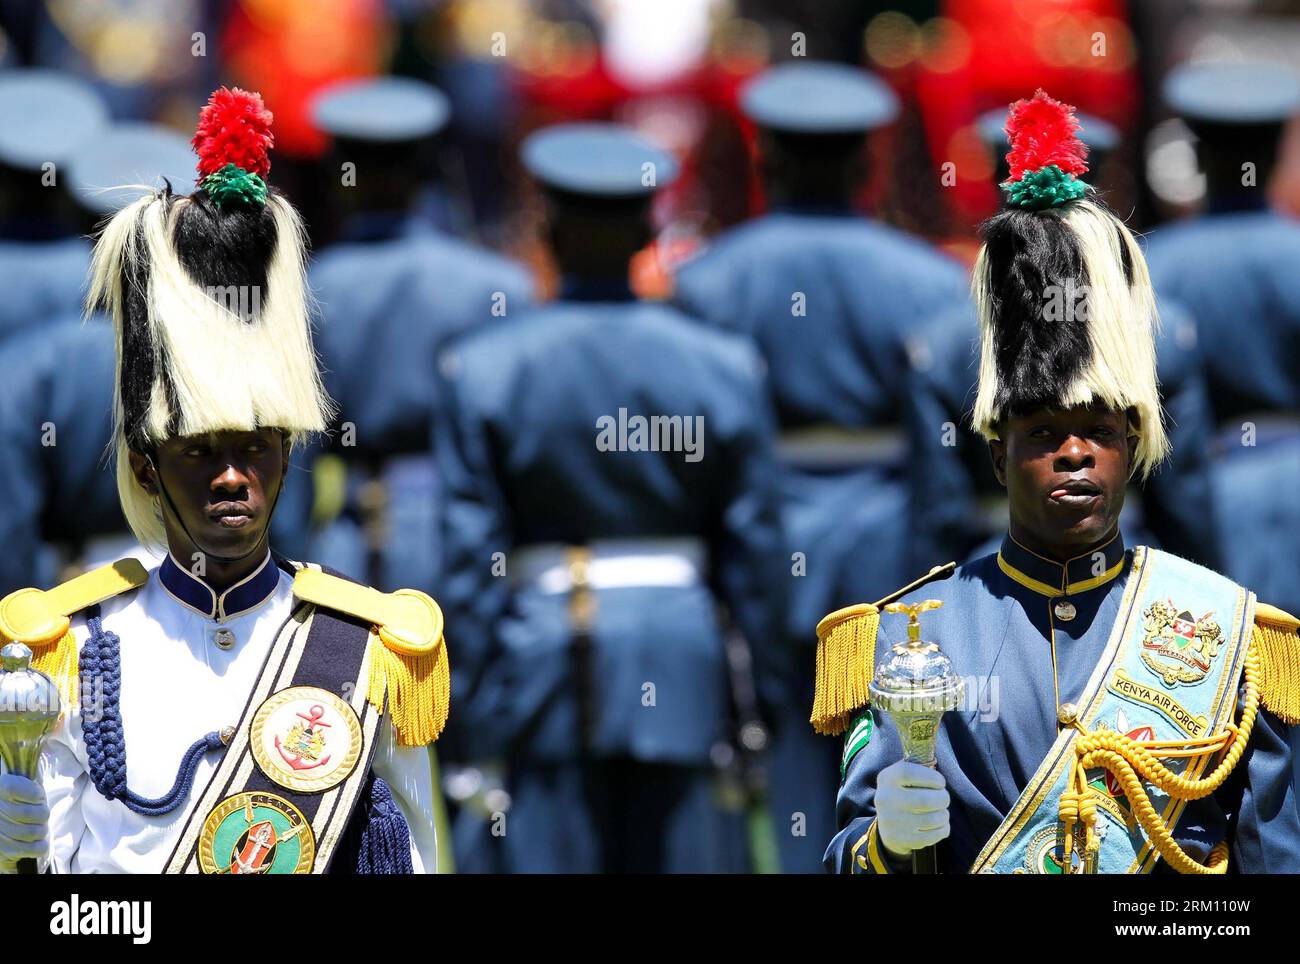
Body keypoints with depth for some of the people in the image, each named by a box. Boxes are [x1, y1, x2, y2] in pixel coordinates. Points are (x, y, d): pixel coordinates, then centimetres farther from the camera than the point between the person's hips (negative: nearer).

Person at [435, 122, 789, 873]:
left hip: (540, 654, -1)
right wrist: (759, 702, 9)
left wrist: (477, 706, 2)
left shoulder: (481, 368, -2)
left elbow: (469, 551, -2)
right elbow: (754, 549, 2)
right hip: (685, 660, 1)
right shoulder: (723, 366, 0)